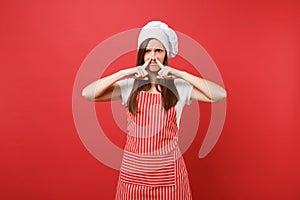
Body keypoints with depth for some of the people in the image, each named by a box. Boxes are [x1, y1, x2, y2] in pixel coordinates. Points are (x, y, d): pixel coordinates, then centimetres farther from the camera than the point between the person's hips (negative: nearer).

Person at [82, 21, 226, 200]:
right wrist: (124, 72, -17)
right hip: (134, 169, 1)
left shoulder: (179, 86, -4)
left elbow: (220, 95, -15)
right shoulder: (129, 84, -2)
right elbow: (87, 93, -12)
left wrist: (180, 74, -17)